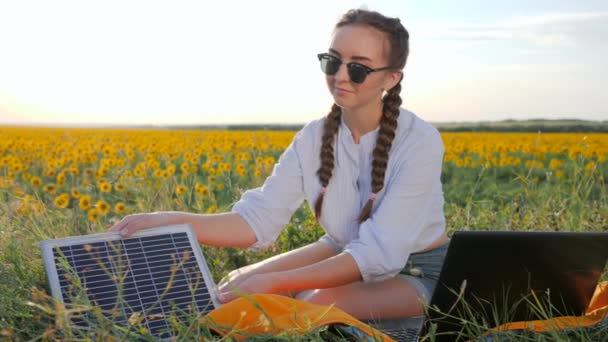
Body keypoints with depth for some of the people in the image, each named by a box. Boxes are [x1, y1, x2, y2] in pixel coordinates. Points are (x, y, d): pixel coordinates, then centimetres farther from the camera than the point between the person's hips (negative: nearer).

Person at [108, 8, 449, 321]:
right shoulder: (313, 139, -9)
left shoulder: (420, 141, -25)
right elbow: (259, 219, -15)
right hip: (344, 255, 5)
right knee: (235, 286, -13)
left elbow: (379, 254, -30)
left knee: (319, 304, -31)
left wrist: (274, 282, -37)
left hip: (419, 270, -4)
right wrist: (170, 221, -31)